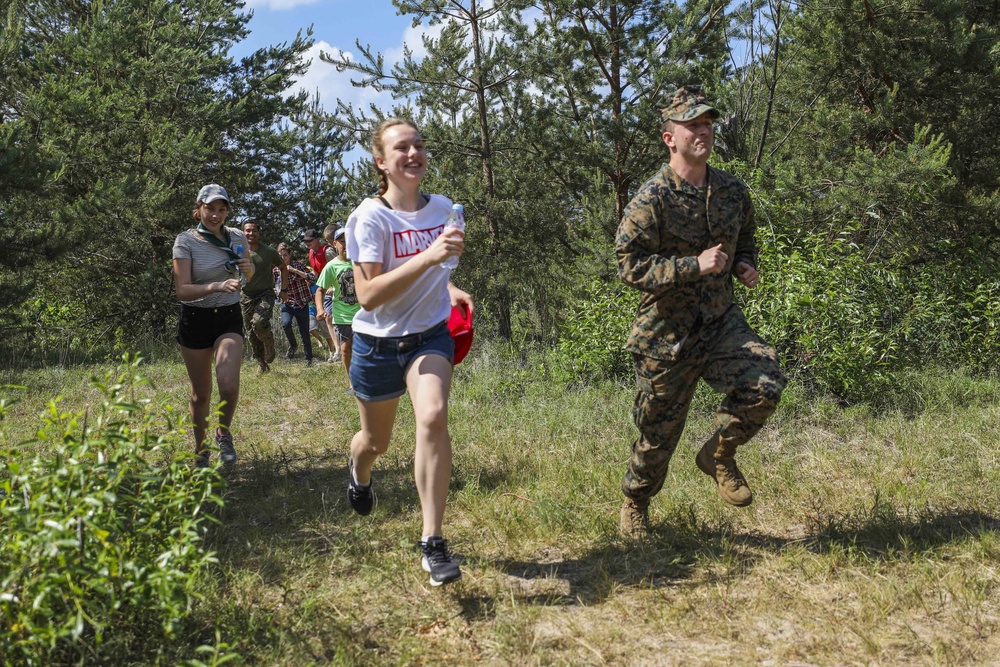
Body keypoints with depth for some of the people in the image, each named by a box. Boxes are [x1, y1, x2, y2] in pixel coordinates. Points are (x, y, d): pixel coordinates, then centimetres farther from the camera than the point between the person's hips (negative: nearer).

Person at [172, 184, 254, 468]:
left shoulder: (238, 237, 1)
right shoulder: (186, 241, -9)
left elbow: (249, 276, 19)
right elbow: (182, 290, -18)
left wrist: (249, 269, -6)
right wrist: (217, 287, -35)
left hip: (229, 318, 2)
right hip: (195, 319, -1)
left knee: (229, 386, -20)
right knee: (201, 393, 6)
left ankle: (224, 435, 10)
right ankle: (200, 451, 28)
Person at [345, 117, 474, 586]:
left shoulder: (444, 208, -1)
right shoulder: (370, 217, -17)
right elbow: (367, 296, -28)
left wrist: (449, 288, 0)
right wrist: (428, 257, -36)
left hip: (430, 336, 2)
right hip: (378, 344, -2)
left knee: (433, 418, -25)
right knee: (376, 440, 16)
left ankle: (433, 544, -17)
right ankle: (358, 473, 57)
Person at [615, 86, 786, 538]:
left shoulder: (732, 190, 6)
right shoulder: (652, 199, -13)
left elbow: (745, 239, 24)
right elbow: (630, 266, -18)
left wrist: (744, 264, 1)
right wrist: (695, 265, -24)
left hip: (721, 322, 5)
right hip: (667, 335, -4)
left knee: (765, 384, -20)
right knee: (659, 431, 6)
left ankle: (719, 455, 9)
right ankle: (635, 504, 34)